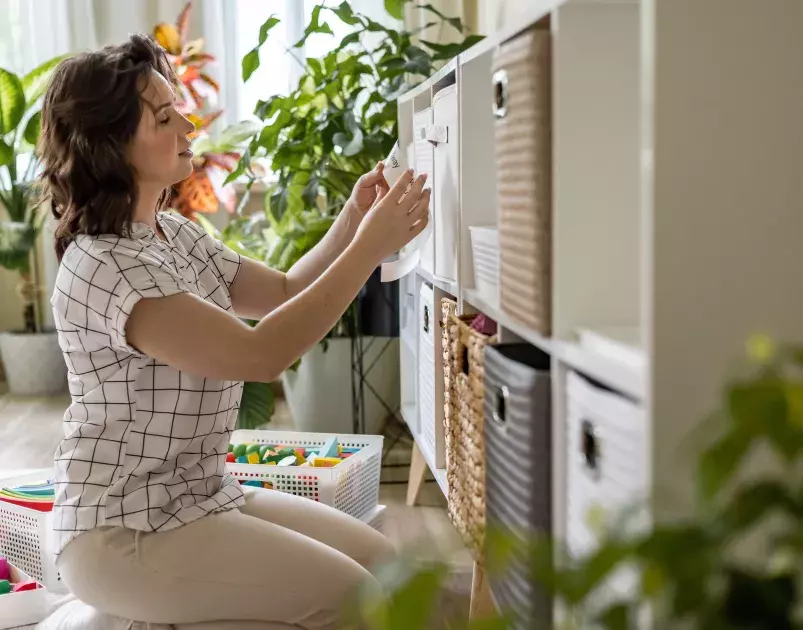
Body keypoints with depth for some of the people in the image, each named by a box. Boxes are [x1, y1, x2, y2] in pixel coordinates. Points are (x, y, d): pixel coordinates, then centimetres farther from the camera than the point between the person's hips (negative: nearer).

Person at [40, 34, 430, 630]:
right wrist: (368, 249, -26)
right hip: (124, 532, -9)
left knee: (380, 558, 5)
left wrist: (353, 220, -1)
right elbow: (260, 354, -31)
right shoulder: (103, 268, -24)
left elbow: (283, 291, 15)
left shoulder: (175, 233, 6)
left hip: (201, 495, 9)